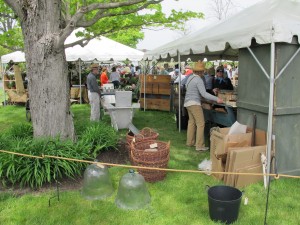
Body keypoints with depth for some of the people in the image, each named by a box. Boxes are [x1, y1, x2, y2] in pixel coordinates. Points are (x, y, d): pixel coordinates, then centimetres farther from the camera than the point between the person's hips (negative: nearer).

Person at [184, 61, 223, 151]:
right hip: (194, 103, -9)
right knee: (201, 123, -7)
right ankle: (200, 146, -9)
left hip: (188, 103, 9)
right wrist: (217, 99, -23)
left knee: (191, 122, 15)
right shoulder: (199, 80, -16)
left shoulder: (190, 77, 10)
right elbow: (204, 94, -23)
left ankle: (190, 142, 21)